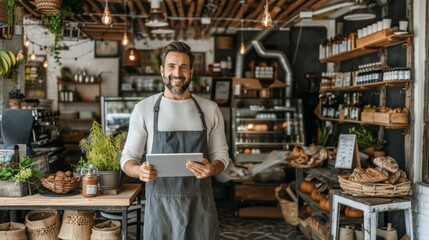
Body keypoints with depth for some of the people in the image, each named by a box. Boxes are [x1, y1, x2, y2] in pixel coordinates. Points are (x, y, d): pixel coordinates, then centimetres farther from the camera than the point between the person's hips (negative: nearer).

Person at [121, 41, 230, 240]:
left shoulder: (210, 109, 3)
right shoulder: (144, 108, 0)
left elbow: (221, 155, 7)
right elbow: (128, 158, 3)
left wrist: (212, 168, -16)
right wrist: (139, 171, -20)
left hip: (200, 205, 1)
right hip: (160, 204, -1)